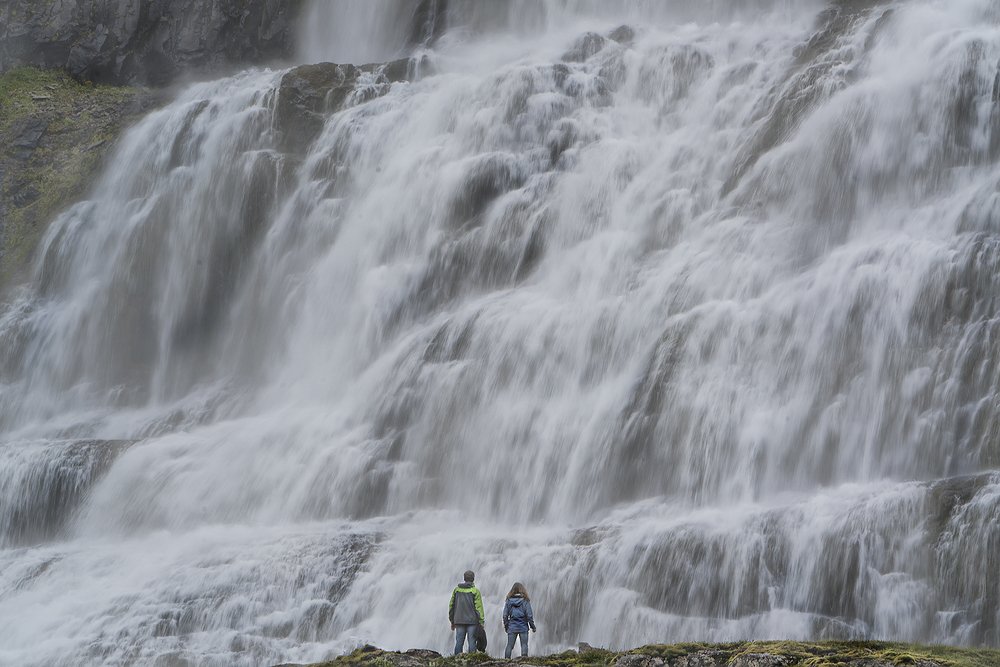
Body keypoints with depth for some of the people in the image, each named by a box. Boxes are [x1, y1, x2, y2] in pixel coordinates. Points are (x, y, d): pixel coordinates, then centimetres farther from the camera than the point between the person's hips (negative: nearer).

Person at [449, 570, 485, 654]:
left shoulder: (456, 590, 7)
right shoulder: (475, 591, -5)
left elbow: (451, 605, 11)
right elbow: (479, 607, -8)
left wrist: (452, 621, 18)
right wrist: (481, 622, -4)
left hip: (459, 621, 3)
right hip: (472, 621, -3)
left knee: (459, 642, 5)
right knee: (472, 642, -2)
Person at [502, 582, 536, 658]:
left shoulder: (509, 601, 0)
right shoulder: (525, 601, -6)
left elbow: (505, 615, 3)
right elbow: (529, 615, -6)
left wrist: (506, 626, 15)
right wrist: (532, 626, 5)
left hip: (512, 627, 2)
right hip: (523, 627, -2)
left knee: (509, 646, 6)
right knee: (524, 645, 3)